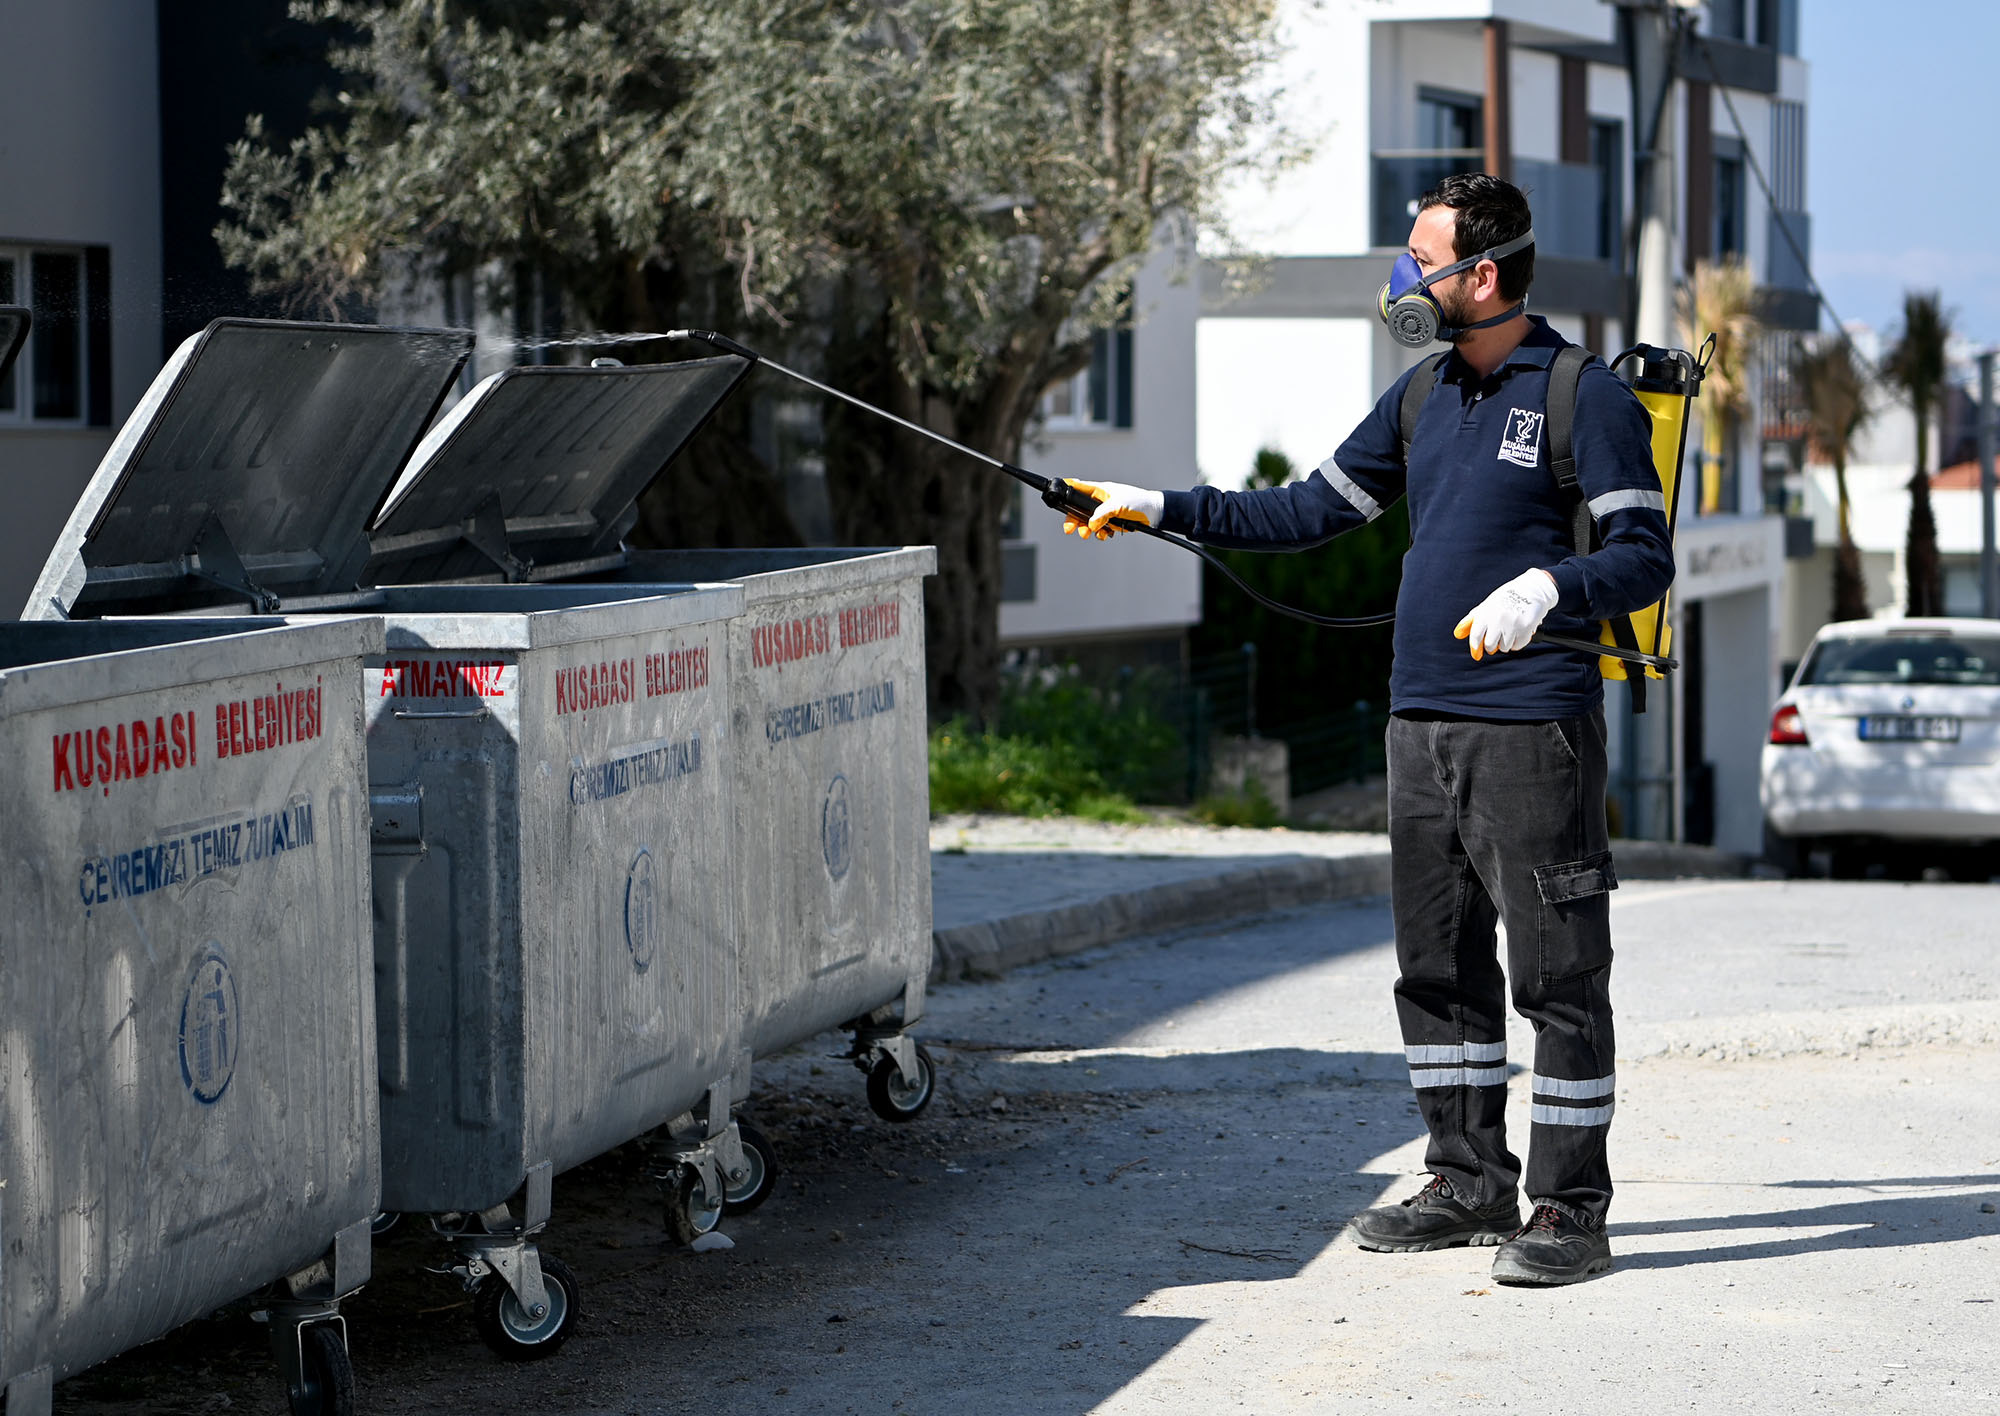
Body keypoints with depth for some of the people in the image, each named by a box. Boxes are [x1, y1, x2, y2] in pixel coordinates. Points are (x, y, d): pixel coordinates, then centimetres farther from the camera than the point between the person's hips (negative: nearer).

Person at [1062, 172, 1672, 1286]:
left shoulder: (1588, 398, -7)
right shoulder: (1425, 395, 16)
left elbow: (1645, 558, -11)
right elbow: (1316, 510, 21)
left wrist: (1547, 585, -29)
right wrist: (1161, 509, 17)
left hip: (1534, 730, -8)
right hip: (1422, 723, 8)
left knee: (1558, 970, -5)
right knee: (1438, 965, 12)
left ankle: (1571, 1211, -1)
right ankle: (1470, 1185, 22)